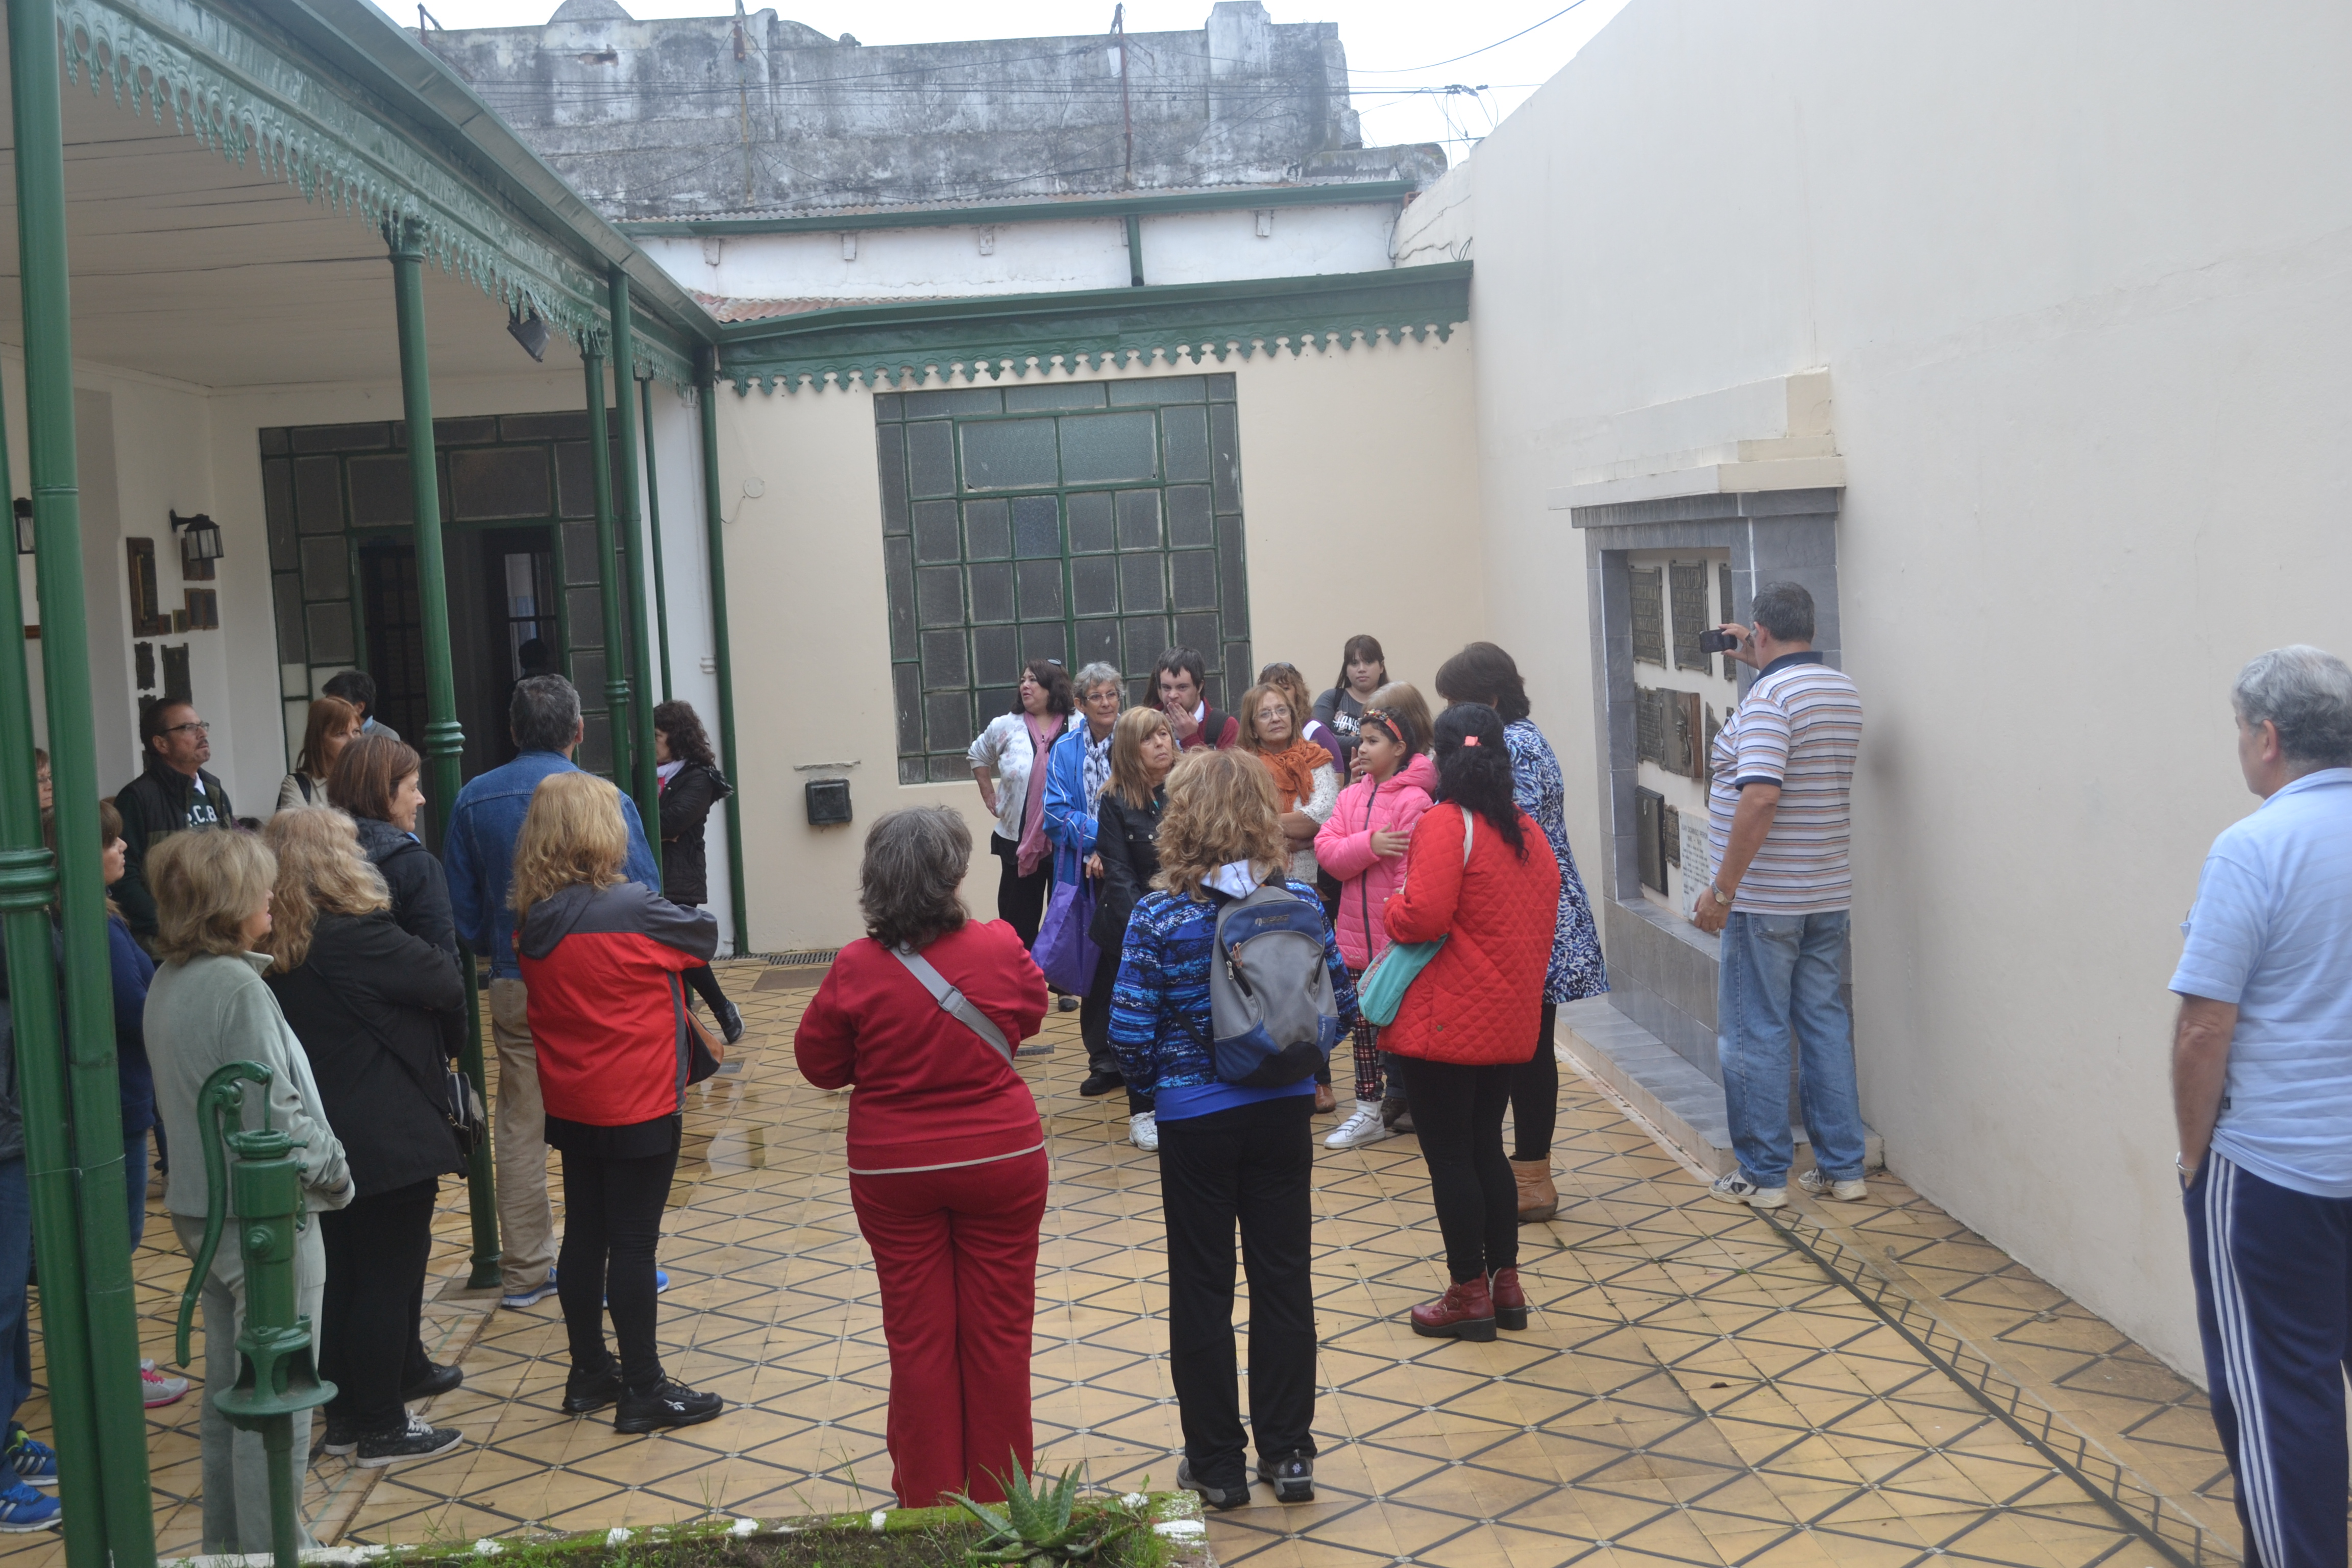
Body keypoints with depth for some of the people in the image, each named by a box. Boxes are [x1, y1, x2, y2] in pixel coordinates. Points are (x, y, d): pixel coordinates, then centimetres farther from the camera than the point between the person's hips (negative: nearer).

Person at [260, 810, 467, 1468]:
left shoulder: (274, 951, 4)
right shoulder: (358, 937, -20)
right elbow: (447, 986, -11)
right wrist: (441, 1041, 10)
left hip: (322, 1143, 8)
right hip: (390, 1142, -8)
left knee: (340, 1280, 17)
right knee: (389, 1281, 2)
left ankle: (344, 1417, 27)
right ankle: (382, 1430, 9)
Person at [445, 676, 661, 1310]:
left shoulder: (474, 800, 1)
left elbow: (461, 906, 6)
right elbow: (645, 900, -9)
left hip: (513, 989, 4)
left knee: (520, 1124, 12)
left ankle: (525, 1270, 20)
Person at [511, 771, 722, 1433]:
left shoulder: (534, 919, 0)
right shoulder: (631, 908, -20)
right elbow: (704, 935, -5)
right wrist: (687, 916, 15)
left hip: (570, 1105, 7)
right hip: (638, 1105, -7)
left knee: (584, 1235, 15)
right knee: (633, 1243, 1)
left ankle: (589, 1373, 27)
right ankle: (643, 1390, 9)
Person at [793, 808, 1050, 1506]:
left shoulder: (857, 969, -16)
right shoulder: (999, 947, -14)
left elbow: (819, 1063, -3)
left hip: (893, 1170, 0)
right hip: (1002, 1161, 0)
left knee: (918, 1336, 11)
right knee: (999, 1331, 12)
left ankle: (929, 1496, 22)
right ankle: (1001, 1492, 24)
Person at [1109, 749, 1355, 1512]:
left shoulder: (1158, 918, -15)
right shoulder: (1300, 902, -7)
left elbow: (1130, 1036, -15)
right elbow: (1341, 1004, -1)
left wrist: (1155, 1078, 6)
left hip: (1194, 1117, -3)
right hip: (1284, 1112, 3)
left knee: (1202, 1290, 11)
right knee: (1284, 1279, 14)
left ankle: (1217, 1464, 21)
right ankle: (1287, 1453, 23)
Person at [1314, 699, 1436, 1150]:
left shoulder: (1414, 801, -13)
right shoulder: (1352, 796, 8)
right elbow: (1326, 850, -3)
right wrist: (1369, 845, -20)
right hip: (1356, 934, 6)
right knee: (1364, 1025, 12)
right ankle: (1369, 1112, 20)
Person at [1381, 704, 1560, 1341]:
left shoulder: (1445, 823, -16)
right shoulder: (1527, 830, 8)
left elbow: (1423, 917, -24)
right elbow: (1546, 915, 13)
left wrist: (1391, 910, -4)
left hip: (1446, 1023, -7)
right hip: (1508, 1020, 7)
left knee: (1449, 1154, 3)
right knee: (1487, 1147, 17)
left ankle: (1469, 1293, 9)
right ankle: (1506, 1283, 22)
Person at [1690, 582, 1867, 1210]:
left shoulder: (1768, 699, -17)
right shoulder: (1845, 691, 8)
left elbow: (1760, 799, -26)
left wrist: (1721, 888, -21)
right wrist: (1761, 665, 28)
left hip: (1764, 899, -8)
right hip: (1828, 893, 8)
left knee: (1756, 1033, 2)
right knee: (1826, 1023, 13)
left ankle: (1763, 1175, 10)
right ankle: (1842, 1168, 19)